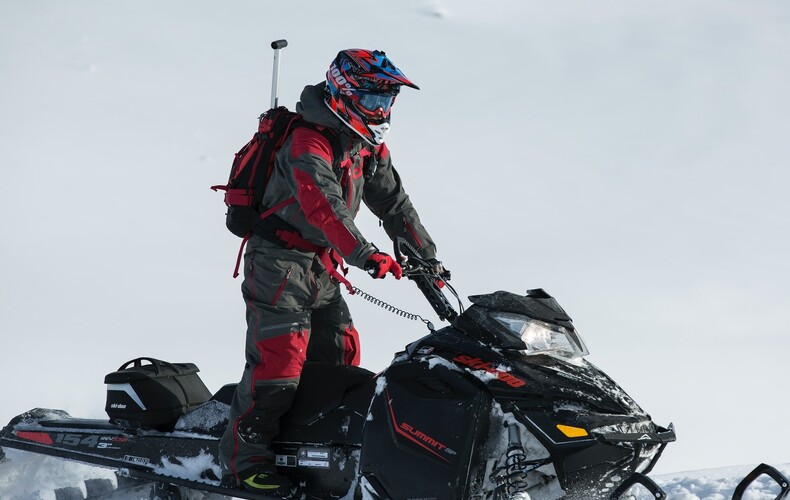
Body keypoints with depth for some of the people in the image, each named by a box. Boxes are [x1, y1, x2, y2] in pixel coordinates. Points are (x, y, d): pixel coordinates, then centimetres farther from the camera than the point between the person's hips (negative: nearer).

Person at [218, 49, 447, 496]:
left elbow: (394, 204, 14)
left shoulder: (371, 149, 8)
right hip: (279, 261, -9)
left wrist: (429, 258, 11)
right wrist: (365, 255, -44)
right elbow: (323, 207, -34)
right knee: (280, 353, -17)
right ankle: (246, 454, -14)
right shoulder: (309, 145, -21)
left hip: (322, 266, 9)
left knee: (340, 351, 8)